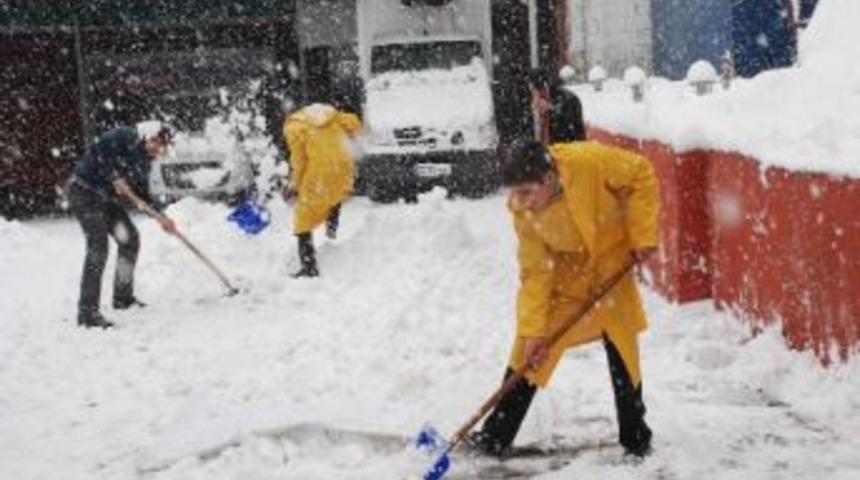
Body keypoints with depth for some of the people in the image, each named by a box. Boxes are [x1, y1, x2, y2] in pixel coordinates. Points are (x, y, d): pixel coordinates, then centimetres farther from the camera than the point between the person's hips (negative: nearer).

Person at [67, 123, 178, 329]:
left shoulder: (144, 161, 11)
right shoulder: (126, 137, -14)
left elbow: (142, 194, 14)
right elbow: (98, 150, -26)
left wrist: (160, 217, 3)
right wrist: (115, 178, -23)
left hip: (108, 197, 9)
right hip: (85, 190, -9)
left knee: (130, 239, 12)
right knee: (98, 247, -17)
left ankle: (123, 297, 27)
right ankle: (87, 312, -16)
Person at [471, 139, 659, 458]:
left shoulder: (591, 162, -33)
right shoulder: (523, 212, -23)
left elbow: (640, 175, -17)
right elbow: (535, 271, -18)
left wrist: (642, 234, -20)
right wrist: (532, 330, -20)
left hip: (611, 257, -1)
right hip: (562, 268, 1)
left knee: (621, 344, 2)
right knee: (529, 347, -2)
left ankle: (635, 436, 19)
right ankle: (496, 435, 7)